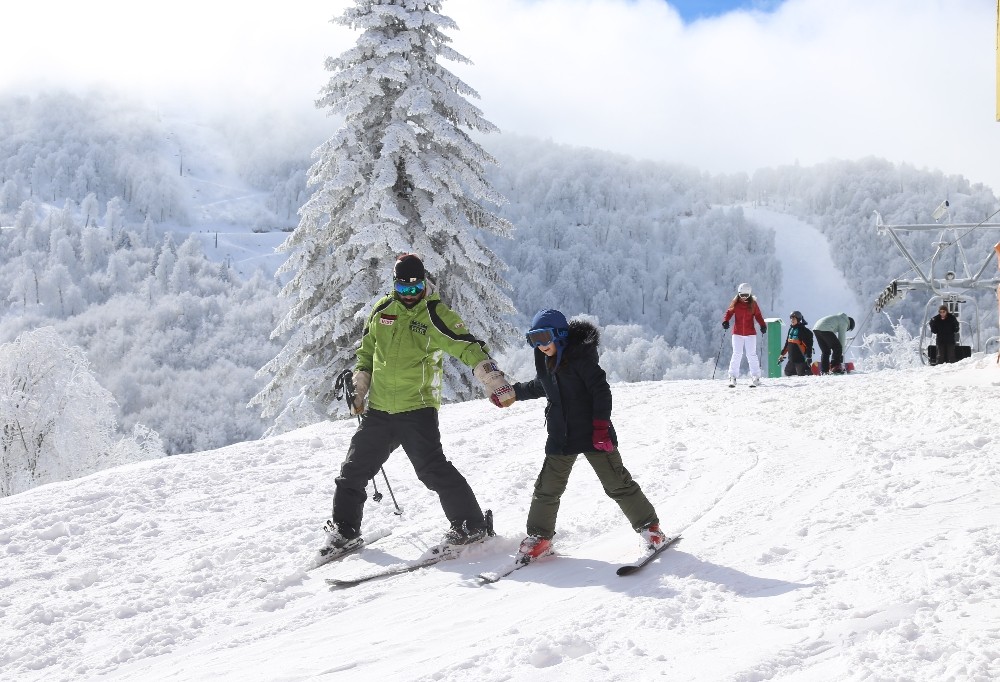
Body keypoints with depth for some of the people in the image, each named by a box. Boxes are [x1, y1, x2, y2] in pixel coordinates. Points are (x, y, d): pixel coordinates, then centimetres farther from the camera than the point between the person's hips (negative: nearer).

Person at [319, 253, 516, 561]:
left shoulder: (436, 315, -8)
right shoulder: (382, 310, 7)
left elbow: (469, 348, -14)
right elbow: (366, 351, 21)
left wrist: (495, 382, -26)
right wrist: (359, 391, 18)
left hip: (417, 409, -5)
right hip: (378, 409, 6)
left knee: (432, 469, -14)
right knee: (354, 469, 10)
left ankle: (470, 525, -2)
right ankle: (344, 530, 25)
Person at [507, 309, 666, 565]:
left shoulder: (580, 355, -15)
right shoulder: (545, 360, 7)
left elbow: (601, 390, -17)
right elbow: (539, 387, 28)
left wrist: (601, 426, -21)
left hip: (592, 435, -6)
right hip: (560, 438, 6)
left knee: (617, 484, -1)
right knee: (547, 488, 5)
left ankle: (649, 527, 12)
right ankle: (538, 537, 18)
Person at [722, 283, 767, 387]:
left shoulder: (753, 304, 0)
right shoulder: (735, 303, 0)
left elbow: (758, 316, 4)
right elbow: (729, 312, 3)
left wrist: (763, 325, -11)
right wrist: (725, 321, -16)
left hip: (750, 333, 0)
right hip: (737, 333, 0)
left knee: (751, 355, -1)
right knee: (737, 354, -2)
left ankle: (755, 377, 5)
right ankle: (733, 377, 1)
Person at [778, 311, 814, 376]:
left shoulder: (803, 330, -11)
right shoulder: (791, 329, 12)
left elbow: (809, 345, -14)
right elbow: (787, 344, 22)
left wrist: (809, 357, -19)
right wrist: (782, 354, 23)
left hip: (800, 358, -8)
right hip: (791, 359, 8)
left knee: (801, 374, -10)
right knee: (787, 372, 13)